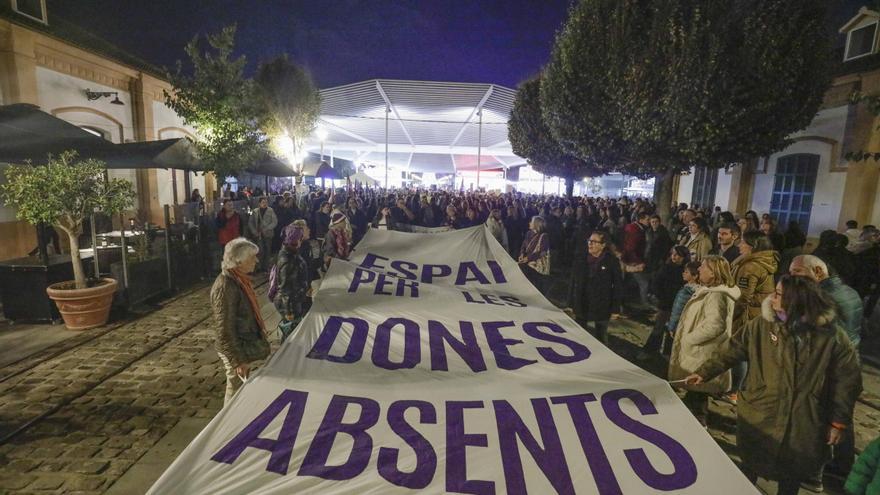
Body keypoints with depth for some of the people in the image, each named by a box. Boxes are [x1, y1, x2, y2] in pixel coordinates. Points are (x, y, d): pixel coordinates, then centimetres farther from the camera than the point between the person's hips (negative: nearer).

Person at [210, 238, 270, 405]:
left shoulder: (239, 279, 2)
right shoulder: (225, 287, -26)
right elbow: (225, 329, -24)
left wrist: (258, 336, 20)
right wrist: (238, 359, -19)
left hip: (245, 345, 9)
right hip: (236, 349, -9)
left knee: (240, 388, 24)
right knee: (236, 391, 8)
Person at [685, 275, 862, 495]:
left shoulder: (832, 336, -13)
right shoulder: (762, 325, -8)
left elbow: (847, 380, -5)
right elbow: (731, 350, -2)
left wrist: (839, 421, -2)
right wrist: (704, 373, -6)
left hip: (803, 426, -1)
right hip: (760, 417, 1)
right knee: (750, 467, 20)